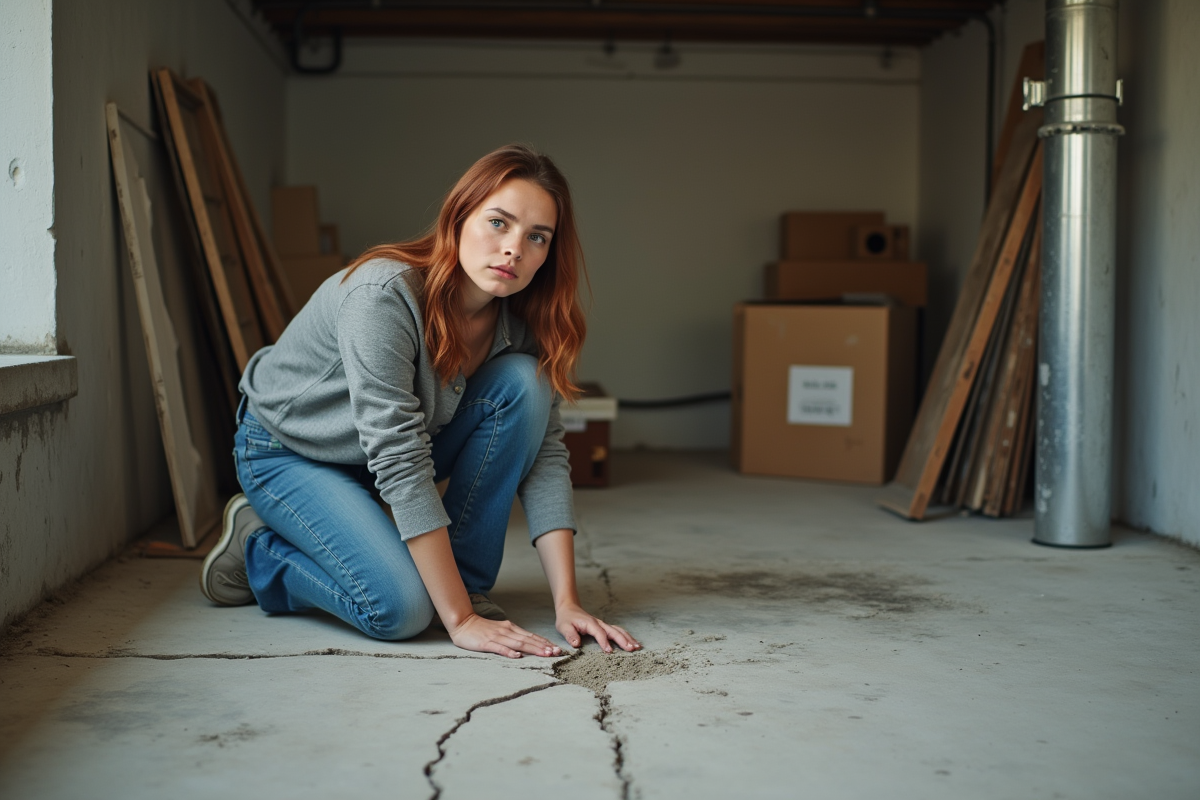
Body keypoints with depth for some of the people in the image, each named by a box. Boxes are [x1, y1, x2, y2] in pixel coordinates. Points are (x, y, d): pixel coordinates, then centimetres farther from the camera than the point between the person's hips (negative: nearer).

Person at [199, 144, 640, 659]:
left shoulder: (522, 319, -16)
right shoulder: (384, 295, -35)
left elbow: (546, 453, -16)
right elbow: (399, 462, -37)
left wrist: (566, 603, -25)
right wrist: (459, 620, -37)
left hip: (395, 439, 6)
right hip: (289, 452, -5)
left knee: (522, 383, -20)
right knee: (401, 608, -25)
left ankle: (468, 578, -8)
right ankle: (255, 548, 4)